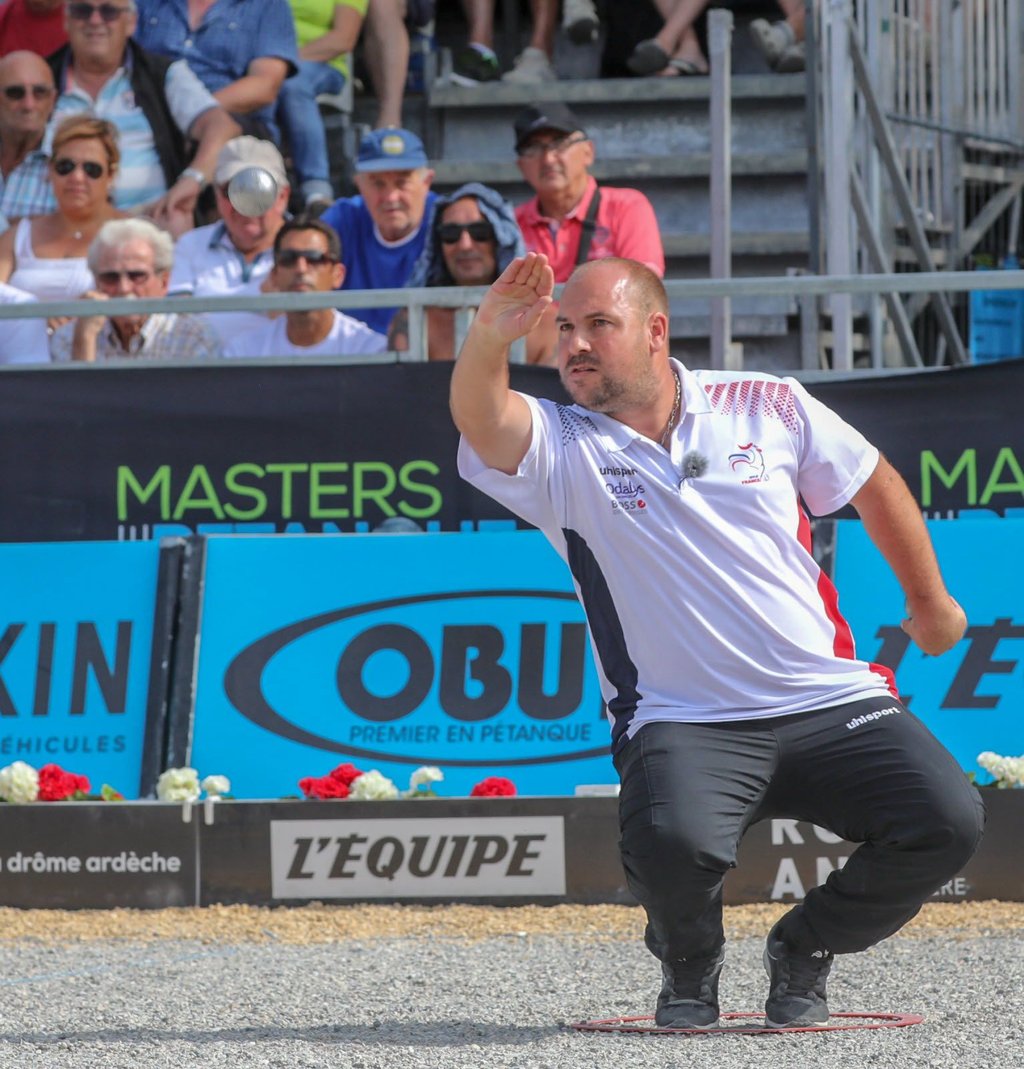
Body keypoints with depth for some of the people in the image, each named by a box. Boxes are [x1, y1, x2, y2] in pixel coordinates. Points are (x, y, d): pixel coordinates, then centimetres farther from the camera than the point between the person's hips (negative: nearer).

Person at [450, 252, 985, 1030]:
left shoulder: (767, 407, 5)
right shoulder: (561, 449, 0)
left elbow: (874, 485, 20)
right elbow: (481, 418, -22)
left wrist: (930, 601, 27)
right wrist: (488, 341, -43)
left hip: (833, 704, 2)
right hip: (685, 726, -2)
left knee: (948, 821, -19)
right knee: (672, 843, -34)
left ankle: (805, 950, 11)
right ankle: (691, 963, 5)